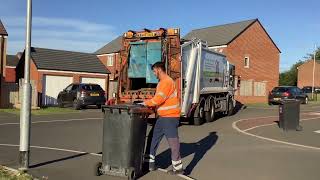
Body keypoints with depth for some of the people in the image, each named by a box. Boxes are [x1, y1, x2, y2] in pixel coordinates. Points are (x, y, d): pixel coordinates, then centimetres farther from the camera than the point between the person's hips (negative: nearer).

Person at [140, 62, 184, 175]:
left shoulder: (167, 82, -16)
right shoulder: (161, 82, 17)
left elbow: (159, 99, -21)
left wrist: (145, 103, -9)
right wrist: (150, 105, 6)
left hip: (170, 117, -10)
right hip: (162, 116, 10)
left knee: (173, 141, -3)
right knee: (154, 139, 15)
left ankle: (178, 168, 8)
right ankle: (151, 163, 25)